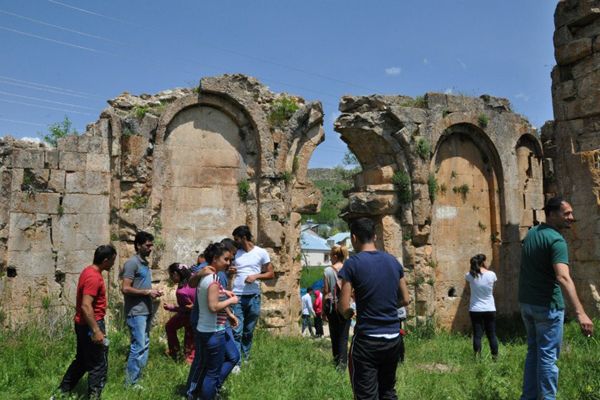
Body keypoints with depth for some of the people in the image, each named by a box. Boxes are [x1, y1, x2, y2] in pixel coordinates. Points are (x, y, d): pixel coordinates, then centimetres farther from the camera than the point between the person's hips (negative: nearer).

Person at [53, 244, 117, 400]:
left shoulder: (88, 271, 9)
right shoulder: (94, 277, -22)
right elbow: (86, 306, -28)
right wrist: (96, 330, -27)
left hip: (83, 324, 10)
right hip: (91, 325, -10)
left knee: (81, 361, 21)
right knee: (99, 366, 0)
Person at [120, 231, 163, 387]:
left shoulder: (145, 263, 15)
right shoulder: (132, 263, -13)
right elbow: (125, 289, -19)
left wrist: (153, 292, 8)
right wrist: (147, 292, -16)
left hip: (146, 311, 9)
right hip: (136, 313, -9)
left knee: (144, 347, 12)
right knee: (139, 348, -6)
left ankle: (135, 378, 21)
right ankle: (130, 383, 5)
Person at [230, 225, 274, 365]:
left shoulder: (261, 253, 0)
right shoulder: (235, 253, 8)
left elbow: (271, 274, 2)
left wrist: (256, 276, -14)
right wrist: (230, 271, -4)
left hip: (253, 297, -1)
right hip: (237, 296, 1)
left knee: (249, 331, 11)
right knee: (236, 331, -6)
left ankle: (245, 359, 24)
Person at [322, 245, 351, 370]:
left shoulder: (328, 271, -7)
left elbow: (325, 292, -5)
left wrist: (323, 311, 2)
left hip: (331, 306, -1)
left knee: (334, 335, 14)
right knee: (343, 336, 3)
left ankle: (336, 360, 22)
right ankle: (342, 362, -5)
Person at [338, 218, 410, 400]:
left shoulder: (353, 264, -12)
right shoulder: (393, 262, 4)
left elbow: (344, 308, -12)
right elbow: (405, 300, 11)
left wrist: (350, 313, 9)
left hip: (367, 340, -5)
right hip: (394, 338, 6)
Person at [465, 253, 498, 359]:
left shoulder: (469, 275, -8)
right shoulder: (491, 274, -8)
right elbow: (492, 290, 10)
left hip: (475, 310, 0)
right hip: (490, 309, 1)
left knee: (477, 335, 3)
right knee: (492, 334, 12)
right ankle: (495, 357, 16)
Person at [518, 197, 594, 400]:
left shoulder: (531, 233, 7)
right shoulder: (556, 240, -19)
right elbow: (563, 278, -33)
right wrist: (580, 313, -39)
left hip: (526, 303, 8)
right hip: (547, 306, -8)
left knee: (533, 351, 17)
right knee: (547, 356, 0)